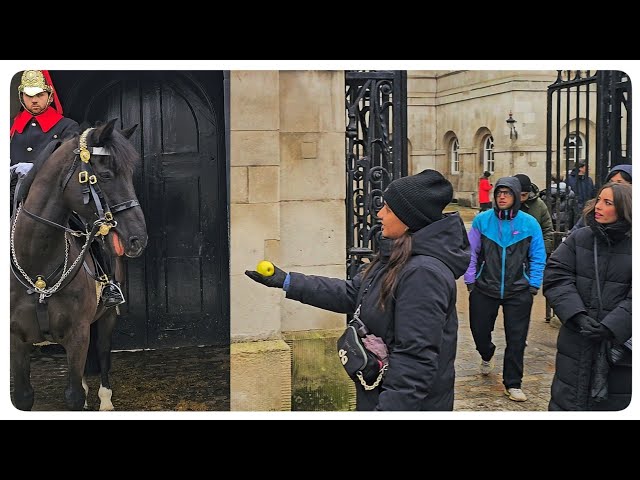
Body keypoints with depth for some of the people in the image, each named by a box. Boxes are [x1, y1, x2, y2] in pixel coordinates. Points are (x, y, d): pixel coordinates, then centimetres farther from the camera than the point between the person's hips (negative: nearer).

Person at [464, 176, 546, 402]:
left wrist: (533, 286, 0)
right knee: (479, 330, 13)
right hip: (484, 289, 1)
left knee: (516, 339, 3)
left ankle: (513, 384, 17)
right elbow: (471, 253, 2)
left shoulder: (529, 223, -5)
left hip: (519, 292, -1)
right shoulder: (482, 220, -5)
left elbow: (538, 258, 3)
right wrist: (470, 280, 1)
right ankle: (487, 356, 48)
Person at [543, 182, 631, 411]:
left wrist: (610, 327, -21)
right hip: (577, 344, 2)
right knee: (566, 400, 10)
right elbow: (556, 277, -3)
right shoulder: (579, 238, 4)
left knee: (613, 402, 6)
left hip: (620, 344, -2)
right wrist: (577, 315, -15)